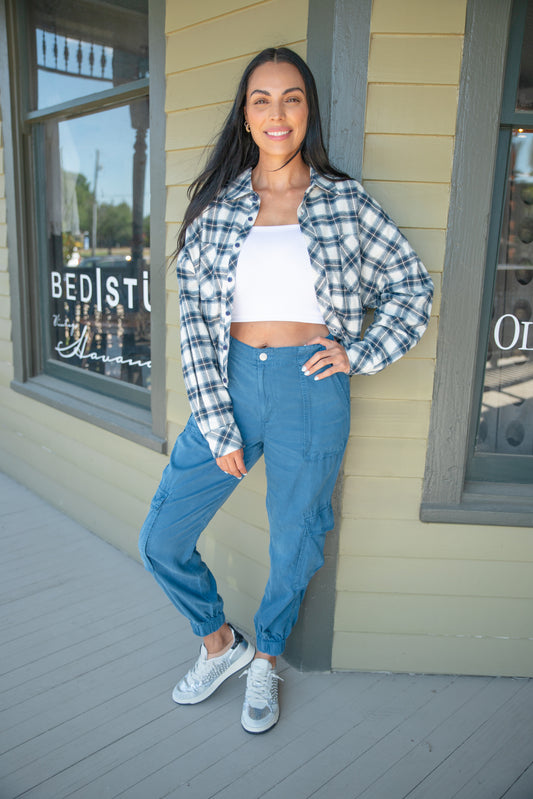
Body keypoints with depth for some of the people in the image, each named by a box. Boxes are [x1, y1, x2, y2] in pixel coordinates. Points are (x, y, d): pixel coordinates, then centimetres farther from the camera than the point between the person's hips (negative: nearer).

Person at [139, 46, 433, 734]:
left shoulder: (345, 202, 2)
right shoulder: (216, 207, 3)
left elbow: (412, 286, 10)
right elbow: (194, 318, -1)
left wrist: (362, 354, -2)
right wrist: (216, 425, -7)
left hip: (311, 390, -1)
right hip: (232, 383, 2)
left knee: (292, 546, 12)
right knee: (161, 541, 4)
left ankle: (266, 659, 43)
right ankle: (220, 643, 34)